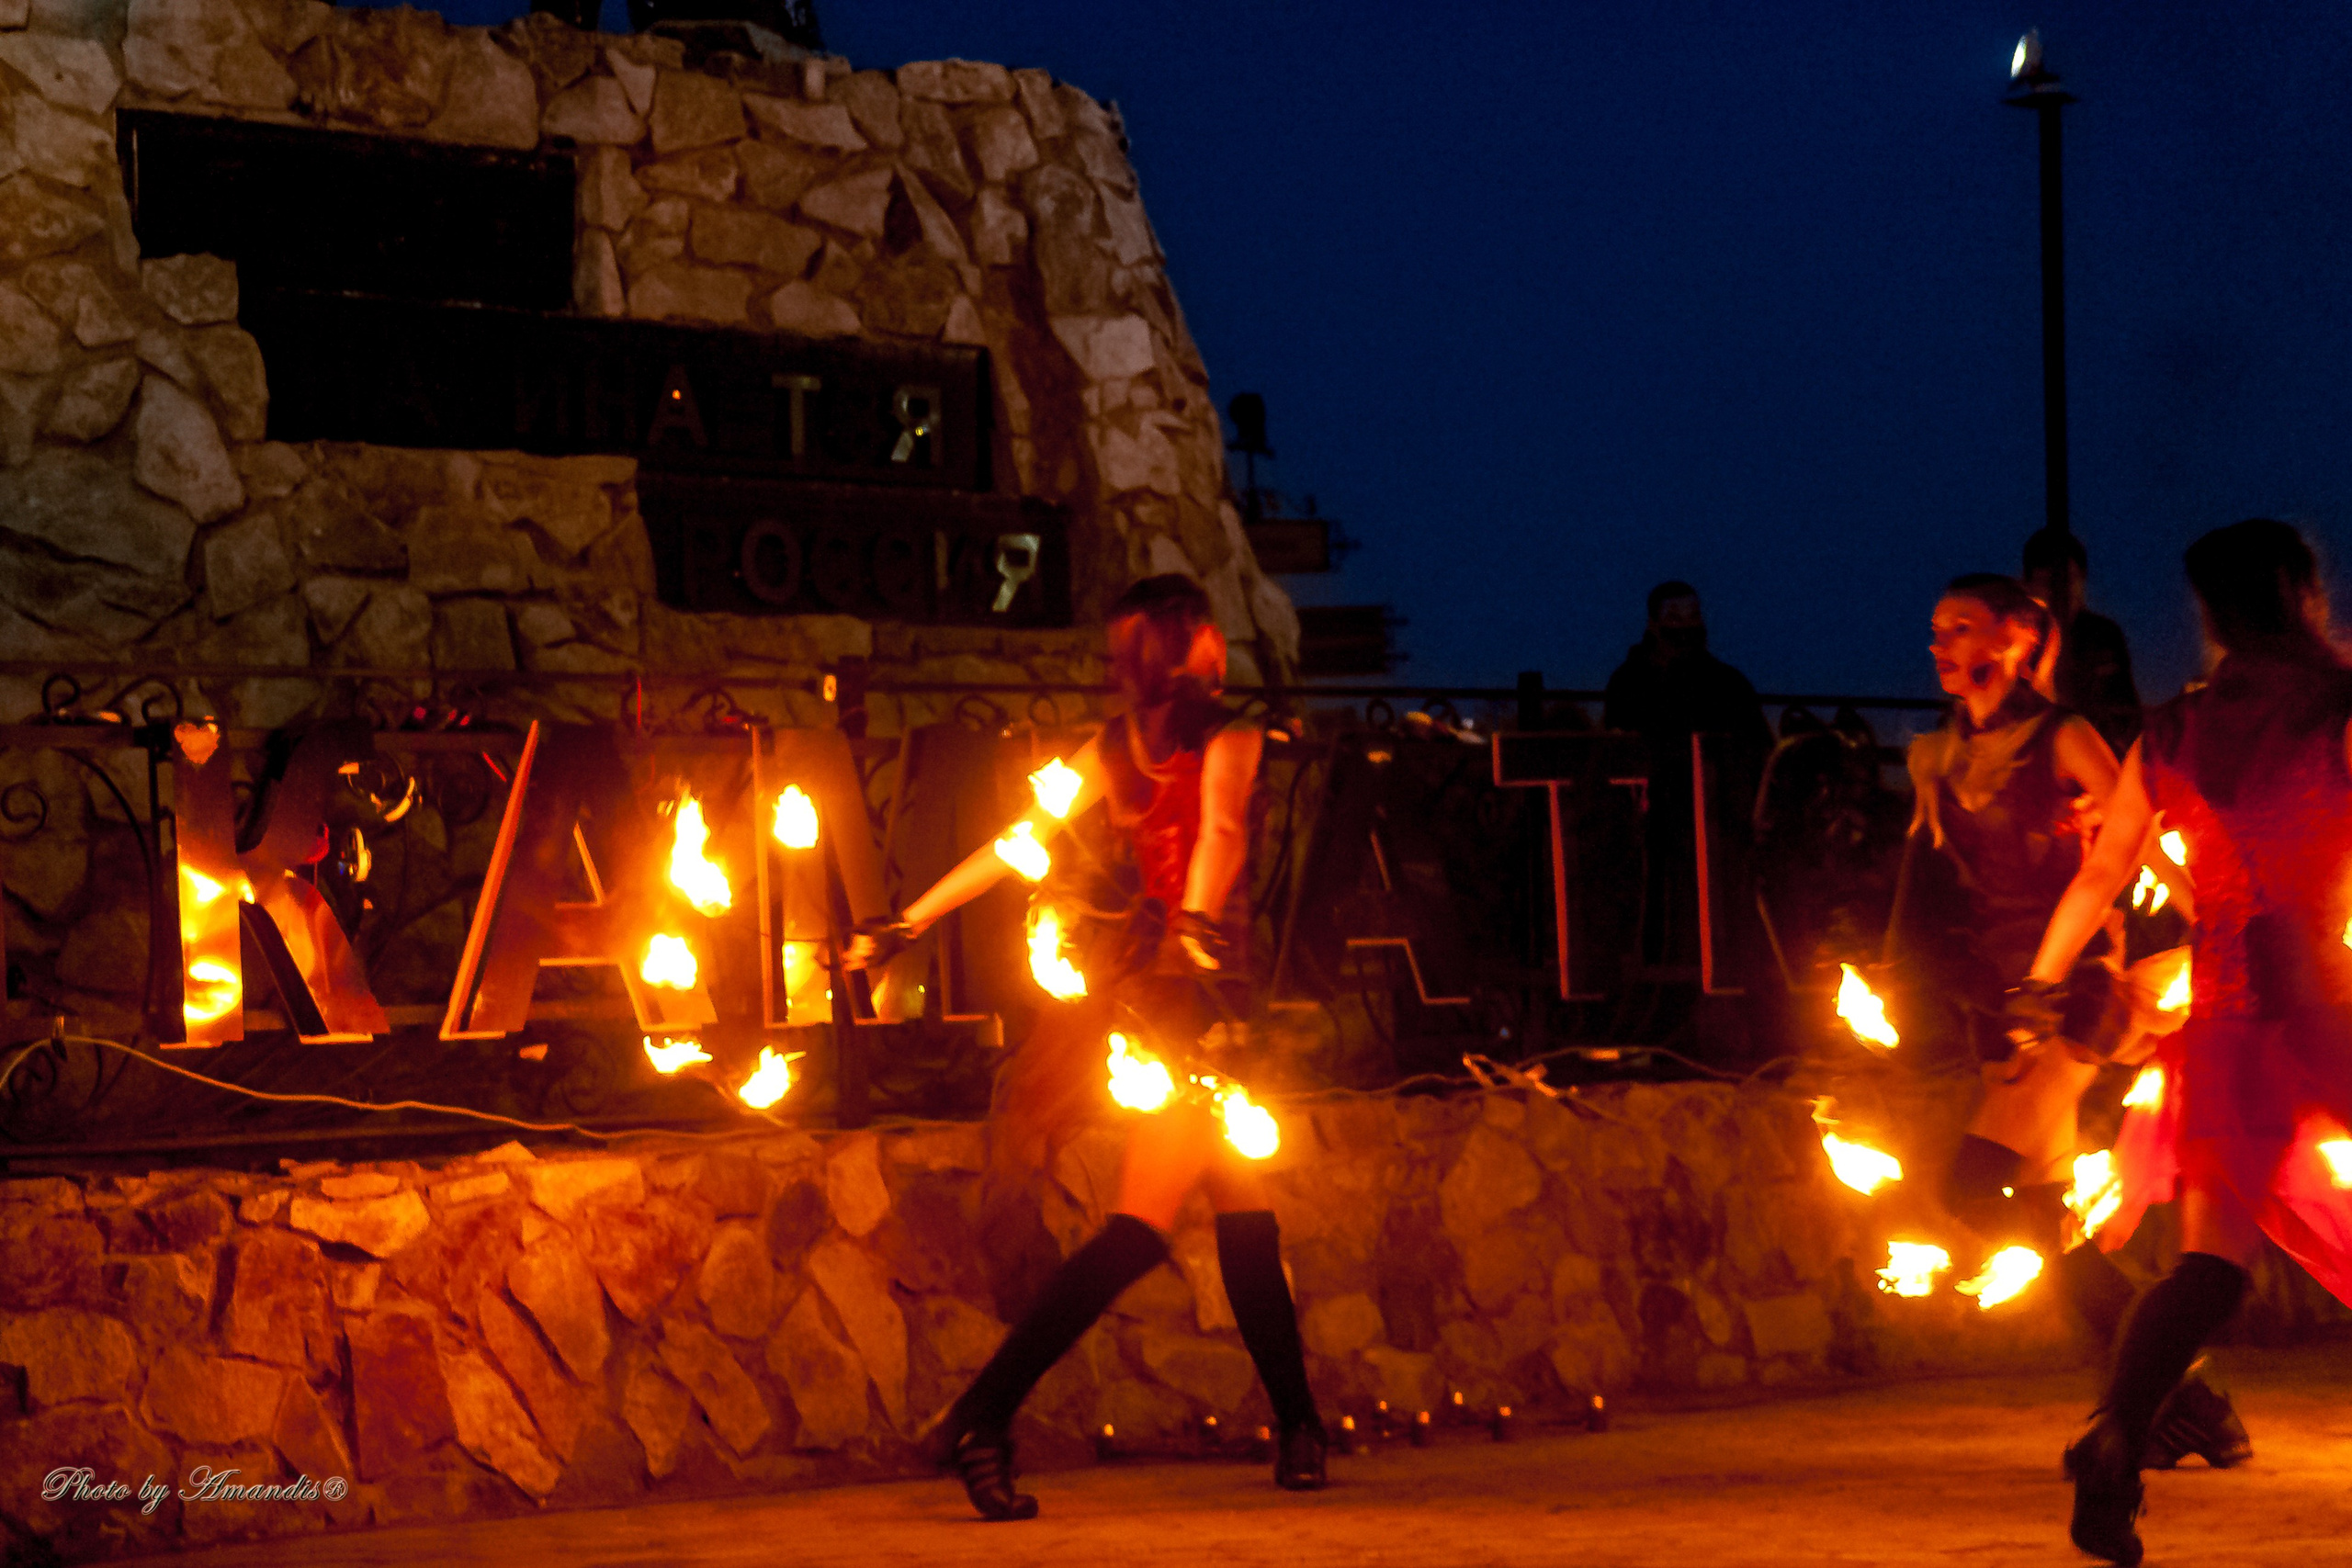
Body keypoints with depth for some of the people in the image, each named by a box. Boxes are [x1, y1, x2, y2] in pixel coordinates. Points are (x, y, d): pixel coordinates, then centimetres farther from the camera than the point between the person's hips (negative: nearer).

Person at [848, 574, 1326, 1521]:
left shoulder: (1111, 750, 10)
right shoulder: (1228, 739, -9)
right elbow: (1221, 828, -27)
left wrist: (907, 926, 14)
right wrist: (1199, 925, -43)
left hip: (1136, 982, 8)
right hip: (1192, 1002, -8)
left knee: (1246, 1211, 15)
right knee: (1141, 1229, -11)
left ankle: (1297, 1422, 19)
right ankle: (982, 1419, -20)